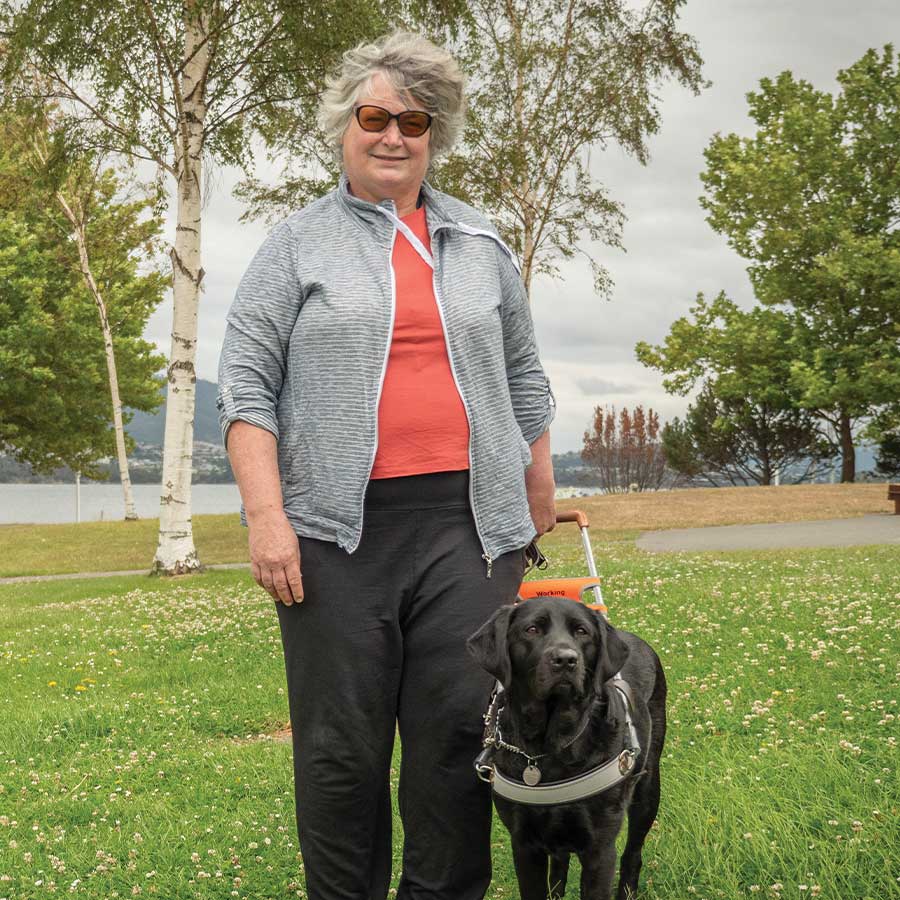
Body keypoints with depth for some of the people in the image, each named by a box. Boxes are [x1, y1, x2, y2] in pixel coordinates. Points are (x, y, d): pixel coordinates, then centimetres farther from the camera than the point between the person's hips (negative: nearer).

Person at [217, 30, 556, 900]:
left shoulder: (481, 246, 17)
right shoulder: (297, 244, 8)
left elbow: (524, 383, 21)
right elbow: (247, 384, 1)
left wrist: (541, 504, 17)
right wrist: (266, 515, -9)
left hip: (466, 522, 2)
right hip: (339, 527, -2)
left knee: (461, 729, -1)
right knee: (341, 745, 2)